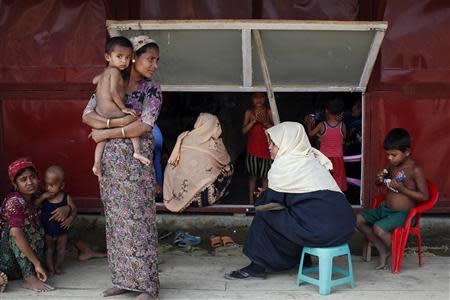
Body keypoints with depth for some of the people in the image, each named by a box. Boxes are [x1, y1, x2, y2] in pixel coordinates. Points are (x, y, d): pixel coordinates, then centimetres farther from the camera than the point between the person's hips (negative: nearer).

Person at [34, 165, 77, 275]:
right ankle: (50, 268, 29)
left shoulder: (66, 197, -15)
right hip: (47, 230, 0)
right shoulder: (44, 197, -13)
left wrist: (71, 218, -24)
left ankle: (58, 266, 34)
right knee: (49, 249, 15)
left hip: (62, 230, 0)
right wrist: (42, 197, -29)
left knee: (61, 249, 15)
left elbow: (74, 209, -6)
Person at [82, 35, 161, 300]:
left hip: (135, 160, -4)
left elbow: (143, 126, -13)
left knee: (137, 220, -3)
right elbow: (87, 115, -1)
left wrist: (105, 133, -11)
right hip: (109, 160, 4)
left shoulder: (152, 89, -1)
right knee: (116, 219, 9)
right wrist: (116, 122, -18)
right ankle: (124, 279, 20)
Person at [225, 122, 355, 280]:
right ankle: (303, 259, 34)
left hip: (321, 228, -8)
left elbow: (273, 199, 4)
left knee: (264, 215, 6)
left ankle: (258, 266, 12)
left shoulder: (284, 164, -4)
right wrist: (266, 195, 31)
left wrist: (261, 198, 25)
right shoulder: (311, 159, 20)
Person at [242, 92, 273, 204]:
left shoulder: (269, 112, 3)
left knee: (265, 176, 4)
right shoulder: (249, 112, 5)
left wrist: (265, 122, -17)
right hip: (253, 149, 1)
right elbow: (244, 130, -1)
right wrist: (254, 120, -15)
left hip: (266, 148, 0)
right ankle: (251, 200, 11)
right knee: (253, 175, 5)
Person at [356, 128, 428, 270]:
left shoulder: (415, 169, -16)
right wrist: (380, 179, -5)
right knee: (358, 220, -4)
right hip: (385, 208, 8)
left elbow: (424, 196, -17)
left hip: (402, 213, -8)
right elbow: (379, 183, 20)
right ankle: (383, 251, 5)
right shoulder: (391, 164, 4)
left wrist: (402, 189, -24)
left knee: (378, 228, -29)